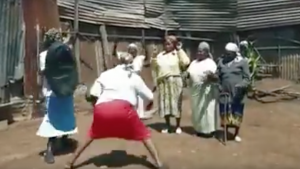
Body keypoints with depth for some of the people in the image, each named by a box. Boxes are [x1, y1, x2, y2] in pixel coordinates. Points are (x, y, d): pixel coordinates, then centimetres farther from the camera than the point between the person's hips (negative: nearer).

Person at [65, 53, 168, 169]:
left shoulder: (105, 74, 24)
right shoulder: (134, 76, 22)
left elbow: (93, 94, 11)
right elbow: (150, 98, 23)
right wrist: (149, 105, 44)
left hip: (102, 109, 3)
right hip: (123, 108, -2)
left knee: (92, 135, 28)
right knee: (144, 135, 17)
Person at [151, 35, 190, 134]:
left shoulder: (178, 54, 1)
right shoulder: (160, 55, 13)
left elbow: (186, 63, -16)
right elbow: (155, 68, 16)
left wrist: (180, 50, -10)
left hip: (175, 82, -4)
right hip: (163, 82, 4)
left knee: (175, 103, 1)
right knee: (164, 104, 6)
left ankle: (178, 126, 15)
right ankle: (167, 126, 20)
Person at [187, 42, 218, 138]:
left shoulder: (210, 63, -6)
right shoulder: (194, 63, 13)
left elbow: (216, 78, -11)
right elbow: (189, 73, 20)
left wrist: (211, 76, -32)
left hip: (206, 91, -6)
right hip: (195, 90, 6)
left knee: (207, 110, -3)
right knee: (196, 110, 11)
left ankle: (209, 130, 8)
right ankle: (199, 129, 23)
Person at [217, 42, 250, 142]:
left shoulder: (242, 62, -3)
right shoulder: (221, 61, 8)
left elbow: (247, 78, -5)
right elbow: (218, 77, 13)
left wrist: (241, 85, -23)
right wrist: (219, 87, -3)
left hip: (238, 94, -3)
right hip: (225, 93, 3)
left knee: (237, 114, 9)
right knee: (225, 114, 10)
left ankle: (236, 134, 26)